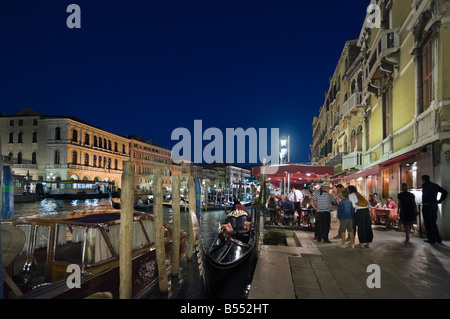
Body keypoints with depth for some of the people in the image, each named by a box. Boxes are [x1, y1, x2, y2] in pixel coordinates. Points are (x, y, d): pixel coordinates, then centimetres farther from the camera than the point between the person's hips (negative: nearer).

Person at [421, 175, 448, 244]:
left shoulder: (424, 185, -8)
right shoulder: (435, 185, 14)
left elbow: (425, 193, -27)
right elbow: (445, 192, 15)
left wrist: (424, 202, -16)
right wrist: (440, 200, 14)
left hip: (427, 205, -7)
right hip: (435, 205, 7)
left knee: (428, 223, 1)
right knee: (433, 223, 17)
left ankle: (431, 239, 3)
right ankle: (438, 238, 16)